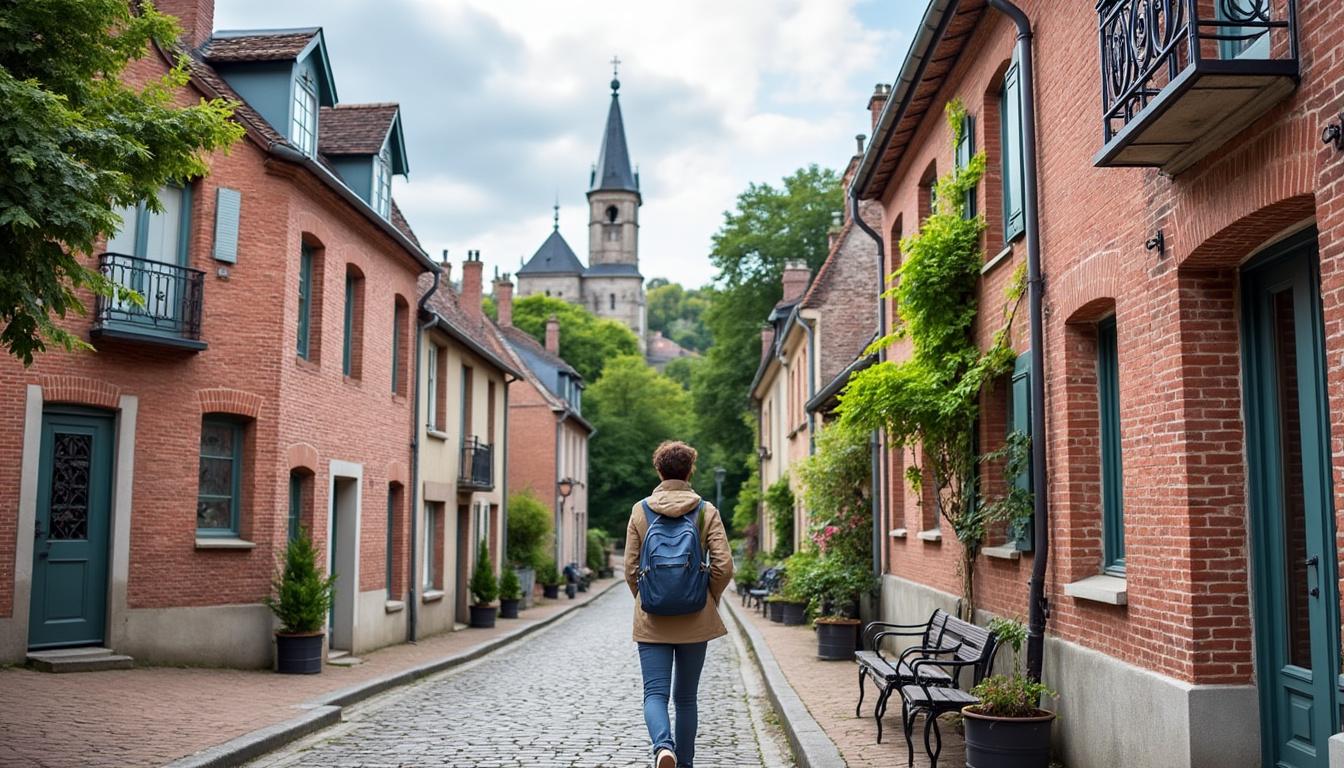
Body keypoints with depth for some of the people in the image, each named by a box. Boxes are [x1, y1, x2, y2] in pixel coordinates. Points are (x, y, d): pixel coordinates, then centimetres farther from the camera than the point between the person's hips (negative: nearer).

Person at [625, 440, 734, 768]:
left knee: (655, 692, 1)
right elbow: (724, 566, -7)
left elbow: (631, 569, 0)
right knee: (686, 697, 13)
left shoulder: (640, 510, -1)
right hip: (695, 619, 1)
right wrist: (709, 601, 9)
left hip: (652, 619, 0)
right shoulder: (707, 511, -2)